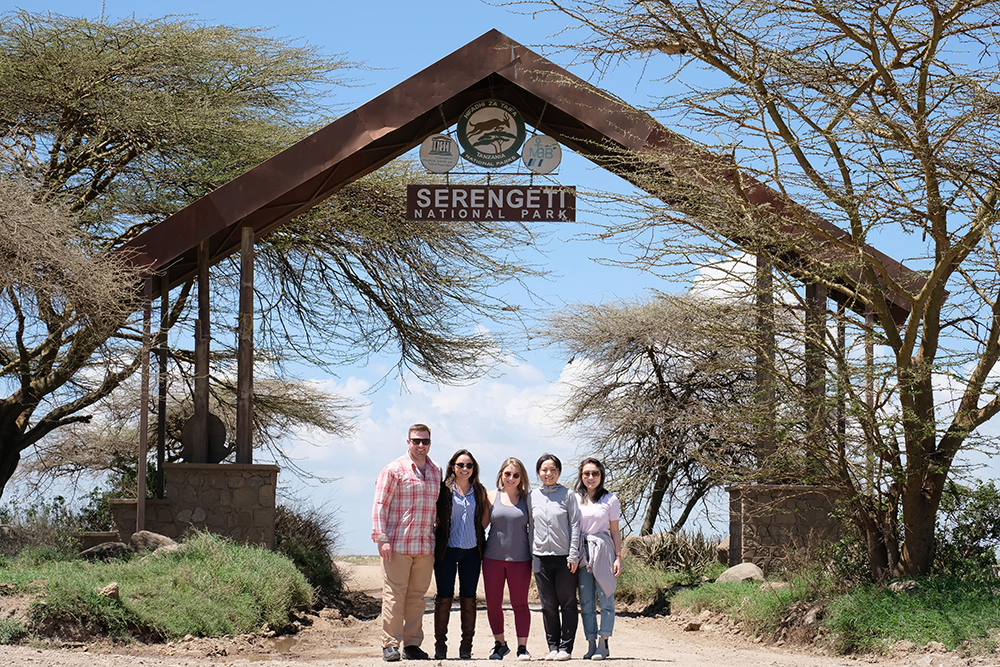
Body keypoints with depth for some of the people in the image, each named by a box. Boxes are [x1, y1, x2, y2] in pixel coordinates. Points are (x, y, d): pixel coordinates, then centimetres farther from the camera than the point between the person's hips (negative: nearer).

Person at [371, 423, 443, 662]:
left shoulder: (436, 472, 15)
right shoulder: (394, 470, -2)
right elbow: (380, 505, -4)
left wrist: (439, 536, 15)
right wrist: (381, 538, -12)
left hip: (425, 547, 5)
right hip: (397, 544, -5)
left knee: (417, 597, 8)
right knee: (394, 595, -4)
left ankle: (412, 645, 14)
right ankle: (390, 645, 0)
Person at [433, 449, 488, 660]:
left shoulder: (479, 491, 9)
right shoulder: (444, 490, -1)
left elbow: (485, 518, 19)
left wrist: (479, 535, 7)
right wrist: (439, 536, -3)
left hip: (472, 550, 3)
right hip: (447, 549, -3)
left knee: (468, 599, 4)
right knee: (444, 598, 0)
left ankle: (466, 647, 10)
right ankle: (440, 646, 6)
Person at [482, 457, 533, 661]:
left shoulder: (526, 498, 4)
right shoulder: (492, 497, 6)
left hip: (520, 558, -1)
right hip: (493, 557, 1)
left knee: (520, 604, 1)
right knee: (493, 603, 4)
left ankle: (522, 647, 8)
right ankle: (500, 644, 19)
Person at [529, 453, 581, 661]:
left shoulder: (567, 495, 1)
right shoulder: (533, 497, 9)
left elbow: (575, 525, 0)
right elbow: (530, 527, 13)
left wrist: (574, 555, -6)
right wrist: (530, 555, 8)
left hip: (564, 558, -2)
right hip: (541, 557, 3)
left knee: (567, 603, 1)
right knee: (548, 605, 5)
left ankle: (566, 647, 6)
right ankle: (553, 646, 12)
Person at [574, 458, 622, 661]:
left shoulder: (610, 499, 3)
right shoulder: (575, 499, 9)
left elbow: (615, 531, 5)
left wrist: (618, 557, -2)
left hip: (603, 551, -2)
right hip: (582, 553, 2)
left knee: (605, 599, -4)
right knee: (586, 602, 3)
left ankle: (603, 644, -1)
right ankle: (591, 644, 7)